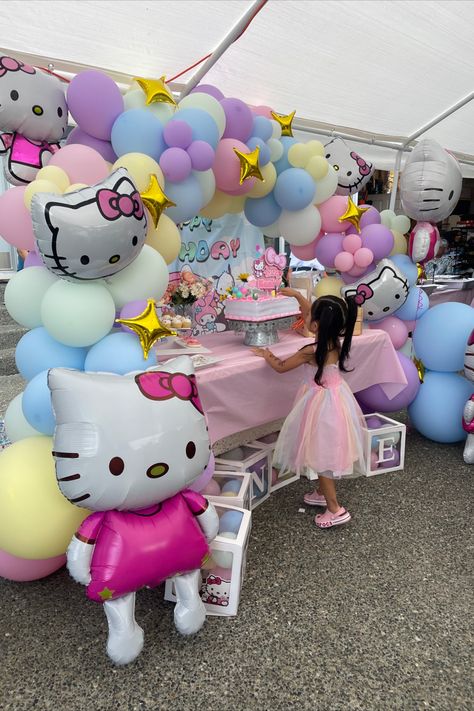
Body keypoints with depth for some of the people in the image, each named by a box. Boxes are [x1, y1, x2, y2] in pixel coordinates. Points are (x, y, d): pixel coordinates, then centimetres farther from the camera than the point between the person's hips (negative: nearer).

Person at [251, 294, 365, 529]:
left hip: (321, 404, -8)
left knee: (322, 456, 5)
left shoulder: (310, 352, -25)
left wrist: (266, 354, 11)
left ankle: (335, 509, 13)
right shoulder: (337, 342, -6)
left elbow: (280, 367, -8)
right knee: (326, 453, 22)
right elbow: (316, 317, 13)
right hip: (337, 399, 8)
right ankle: (322, 493, 39)